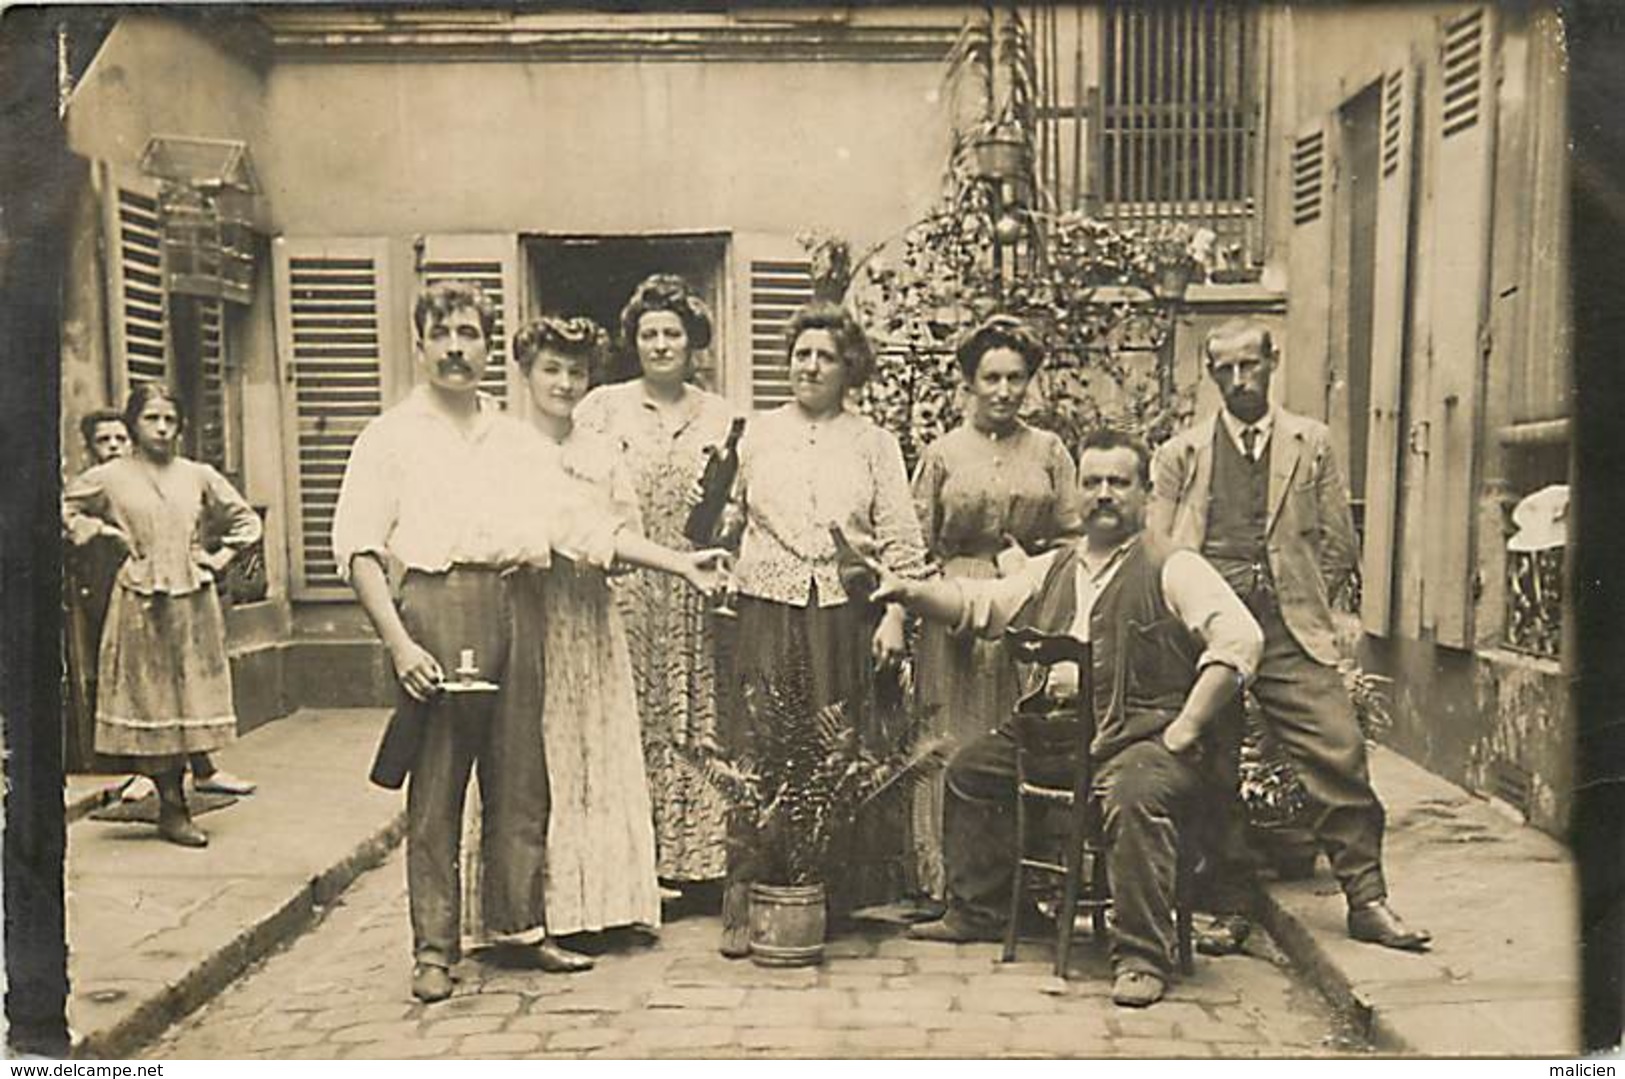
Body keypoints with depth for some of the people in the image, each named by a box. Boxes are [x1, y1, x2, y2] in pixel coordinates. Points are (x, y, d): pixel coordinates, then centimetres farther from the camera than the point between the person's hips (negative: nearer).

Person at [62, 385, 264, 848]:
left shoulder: (199, 476, 8)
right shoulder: (109, 478, 2)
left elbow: (246, 519, 17)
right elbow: (62, 506, 12)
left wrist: (223, 556, 5)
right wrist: (96, 529, 0)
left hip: (194, 599, 2)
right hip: (140, 601, -2)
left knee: (191, 700, 3)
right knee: (150, 701, -1)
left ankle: (173, 806, 15)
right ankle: (173, 807, 5)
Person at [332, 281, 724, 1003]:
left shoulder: (516, 439, 20)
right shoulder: (391, 437, 6)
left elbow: (578, 521, 17)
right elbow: (358, 547, -2)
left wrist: (681, 564, 9)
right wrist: (399, 642, -13)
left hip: (518, 608, 4)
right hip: (437, 605, -4)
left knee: (520, 779, 7)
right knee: (436, 786, -1)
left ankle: (519, 925, 19)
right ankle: (434, 948, 10)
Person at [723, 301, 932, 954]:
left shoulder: (872, 443, 10)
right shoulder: (757, 436, 11)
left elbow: (901, 540, 6)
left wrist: (894, 615, -2)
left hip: (847, 613, 0)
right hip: (770, 611, 0)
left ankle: (840, 893, 14)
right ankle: (746, 899, 2)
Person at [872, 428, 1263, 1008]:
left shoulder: (1172, 569, -4)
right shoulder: (1052, 569, 16)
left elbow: (1239, 637, -14)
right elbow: (979, 603, 17)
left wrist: (1183, 730, -18)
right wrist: (911, 591, -2)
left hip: (1140, 739, -7)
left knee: (1135, 795, -36)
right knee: (971, 768, 12)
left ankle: (1143, 958, -24)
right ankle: (978, 912, 25)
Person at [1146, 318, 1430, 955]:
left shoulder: (1312, 443, 13)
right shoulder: (1180, 454, 13)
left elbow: (1338, 542, 12)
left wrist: (1301, 606, 5)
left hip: (1290, 629, 0)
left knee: (1339, 754, -7)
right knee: (1211, 775, 1)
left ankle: (1366, 900, 7)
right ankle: (1229, 910, 13)